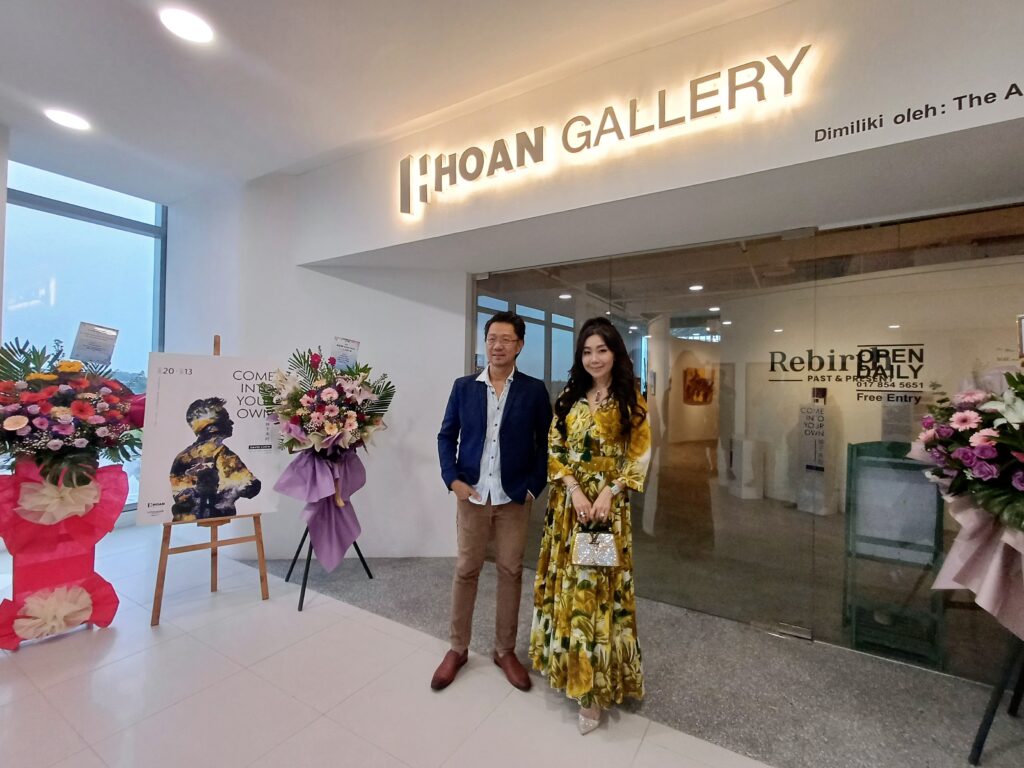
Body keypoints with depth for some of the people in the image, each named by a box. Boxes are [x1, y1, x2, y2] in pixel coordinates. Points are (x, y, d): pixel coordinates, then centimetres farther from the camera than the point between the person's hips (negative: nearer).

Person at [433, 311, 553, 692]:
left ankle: (505, 650, 32)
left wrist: (533, 487, -7)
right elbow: (446, 435, 5)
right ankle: (458, 649, 31)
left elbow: (545, 443, 1)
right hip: (471, 494, 1)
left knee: (511, 572, 12)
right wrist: (452, 478, -7)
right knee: (465, 571, 12)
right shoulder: (464, 387, 2)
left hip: (514, 498, 0)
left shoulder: (534, 390, -2)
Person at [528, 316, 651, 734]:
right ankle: (569, 663, 35)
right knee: (567, 583, 13)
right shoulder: (568, 397, 6)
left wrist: (607, 493, -15)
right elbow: (553, 450, 2)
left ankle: (594, 687, 15)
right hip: (568, 504, 3)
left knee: (598, 585, 0)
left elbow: (639, 456, -4)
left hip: (608, 505, -3)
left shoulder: (630, 400, -1)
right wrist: (574, 490, -12)